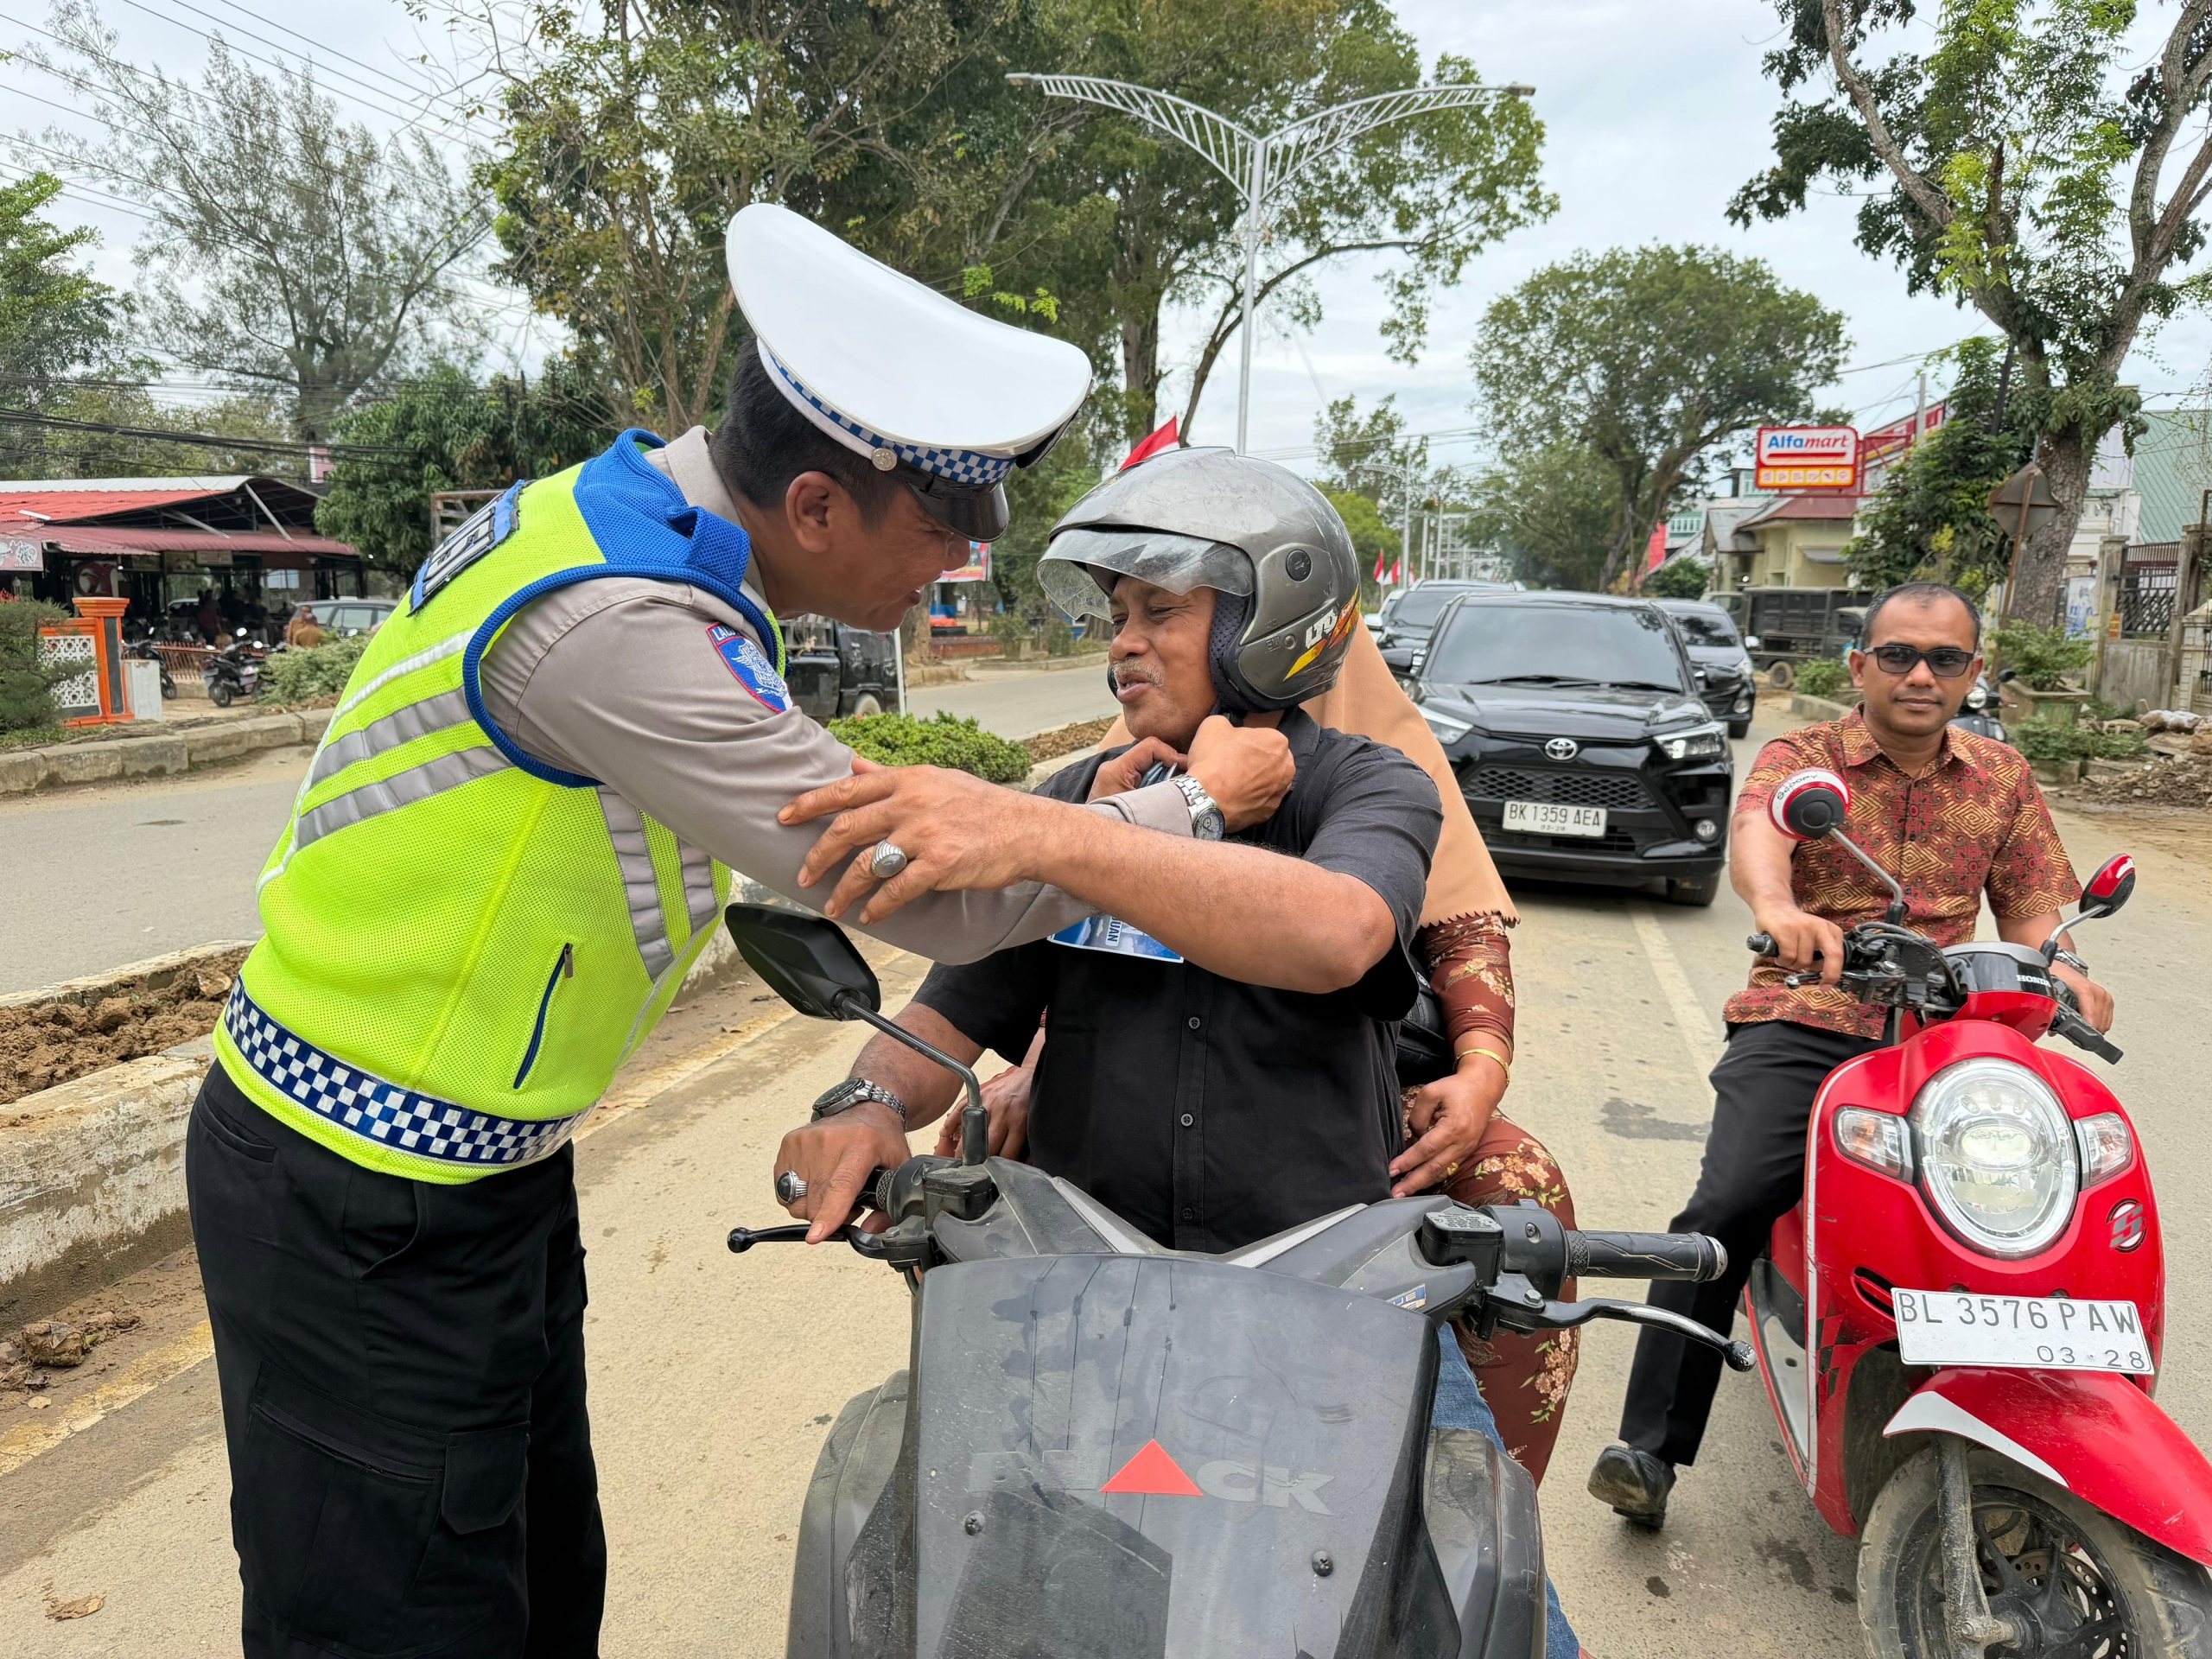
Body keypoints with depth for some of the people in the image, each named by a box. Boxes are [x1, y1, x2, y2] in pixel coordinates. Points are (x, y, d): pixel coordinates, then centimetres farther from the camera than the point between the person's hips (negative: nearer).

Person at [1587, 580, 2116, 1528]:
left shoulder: (2004, 780, 16)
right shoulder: (1800, 759, 3)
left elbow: (2031, 910, 14)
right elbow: (1756, 834, -19)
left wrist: (2061, 963, -12)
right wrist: (1778, 906, -43)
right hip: (1801, 1025, -3)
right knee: (1726, 1209, -23)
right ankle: (1651, 1445, -14)